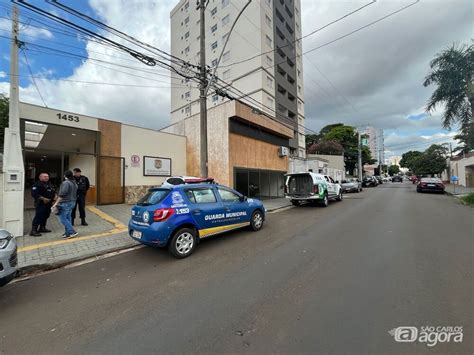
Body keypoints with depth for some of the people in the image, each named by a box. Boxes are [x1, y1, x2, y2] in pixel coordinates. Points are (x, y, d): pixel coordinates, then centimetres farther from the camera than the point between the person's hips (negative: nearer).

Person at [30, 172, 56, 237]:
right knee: (38, 217, -9)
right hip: (41, 204, -8)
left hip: (48, 204, 8)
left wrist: (55, 196, 6)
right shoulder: (37, 184, -10)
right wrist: (43, 198, -23)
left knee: (46, 216, 14)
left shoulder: (50, 184, 15)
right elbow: (34, 194, -18)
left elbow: (54, 192, 25)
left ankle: (42, 228, 27)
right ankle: (33, 231, -2)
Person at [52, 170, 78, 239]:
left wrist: (56, 203, -17)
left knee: (63, 218, -3)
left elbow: (61, 194, -21)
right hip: (72, 202, 9)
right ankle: (68, 232, 20)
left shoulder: (66, 183, -16)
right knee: (67, 218, 15)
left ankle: (72, 232, -6)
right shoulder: (74, 183, 11)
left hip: (65, 203, -9)